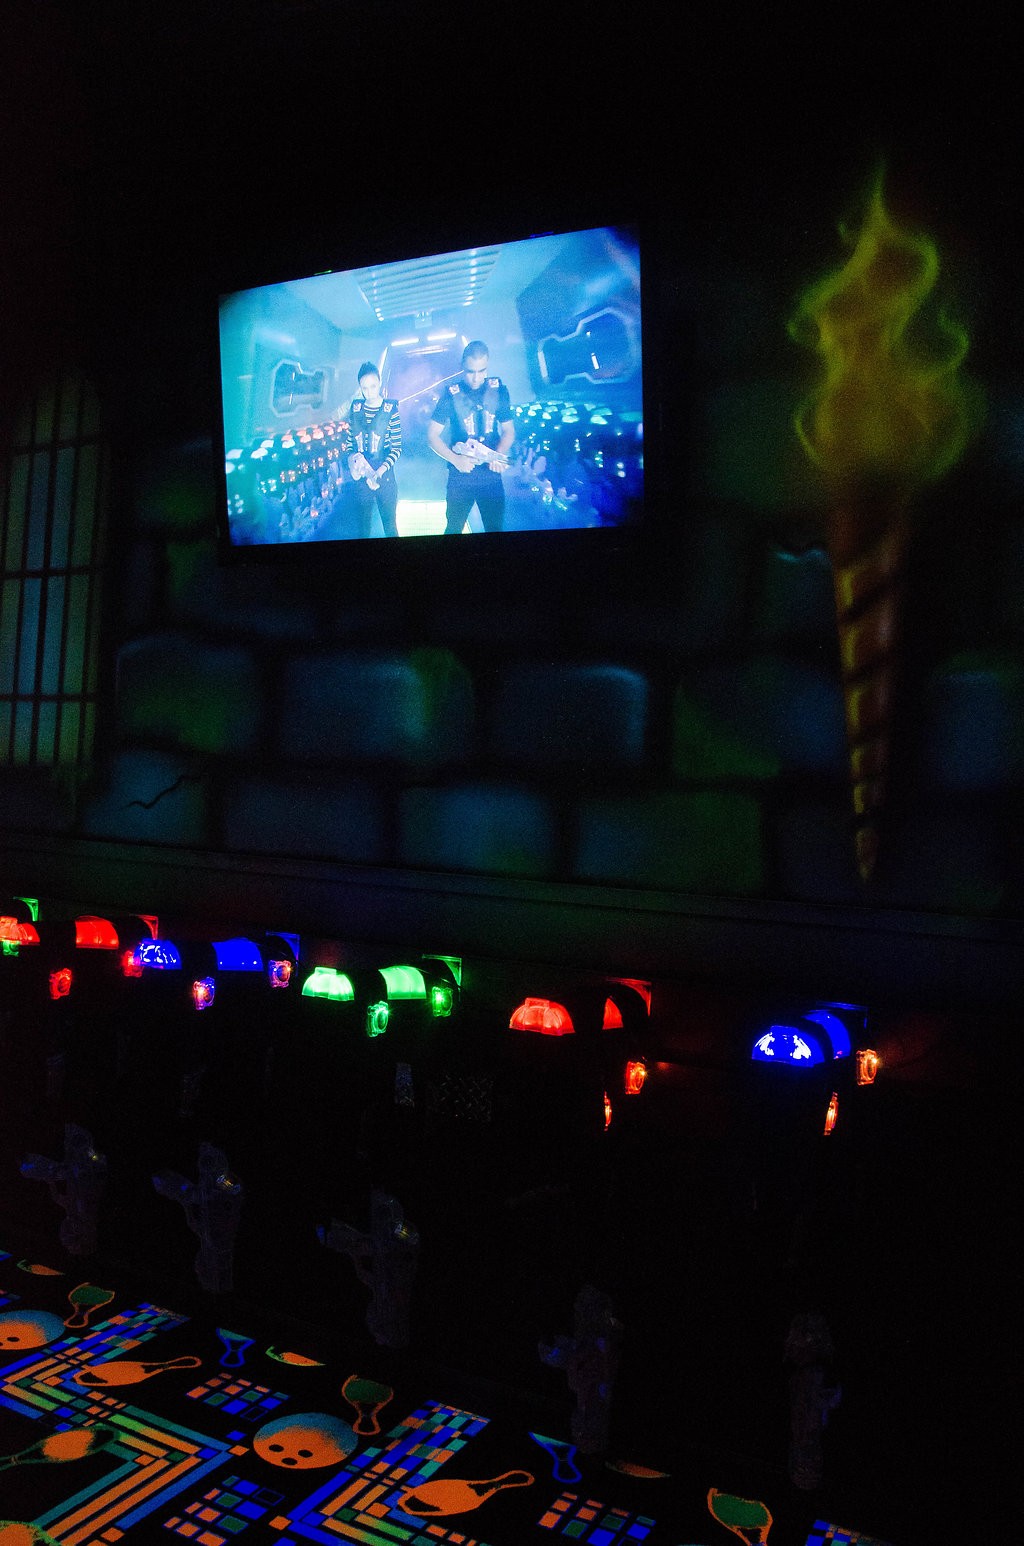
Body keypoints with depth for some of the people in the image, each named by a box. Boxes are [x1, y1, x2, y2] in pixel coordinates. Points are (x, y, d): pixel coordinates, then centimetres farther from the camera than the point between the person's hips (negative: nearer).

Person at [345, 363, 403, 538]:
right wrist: (351, 456, -8)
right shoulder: (355, 408, 3)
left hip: (384, 477, -3)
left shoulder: (390, 409, -8)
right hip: (360, 477, 3)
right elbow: (350, 440, 13)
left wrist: (380, 471, -20)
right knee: (363, 523, 14)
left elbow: (397, 448, -9)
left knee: (390, 525, 4)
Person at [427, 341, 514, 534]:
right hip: (461, 476, -2)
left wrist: (499, 455, -14)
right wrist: (455, 459, -20)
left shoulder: (498, 389, 1)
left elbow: (508, 431, 7)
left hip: (491, 475, 2)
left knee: (495, 527, 6)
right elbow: (432, 436, -4)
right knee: (453, 529, 6)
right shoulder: (452, 394, -5)